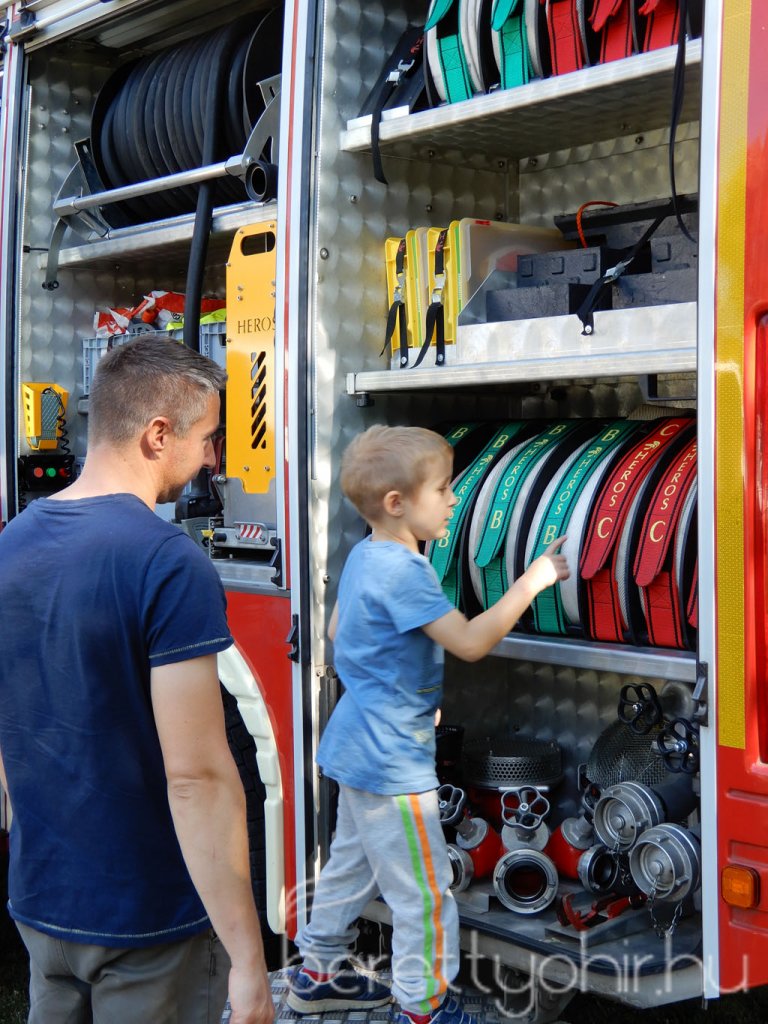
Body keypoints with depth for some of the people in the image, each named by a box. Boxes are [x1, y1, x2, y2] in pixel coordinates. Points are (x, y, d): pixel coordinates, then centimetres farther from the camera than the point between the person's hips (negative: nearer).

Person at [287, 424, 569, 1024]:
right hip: (391, 756, -11)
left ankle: (319, 973, 36)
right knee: (424, 889, 2)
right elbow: (470, 642, -27)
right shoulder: (404, 571, -23)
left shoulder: (363, 556, 8)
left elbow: (337, 631, 21)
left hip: (359, 745, 11)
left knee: (353, 862, 23)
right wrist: (532, 581, -22)